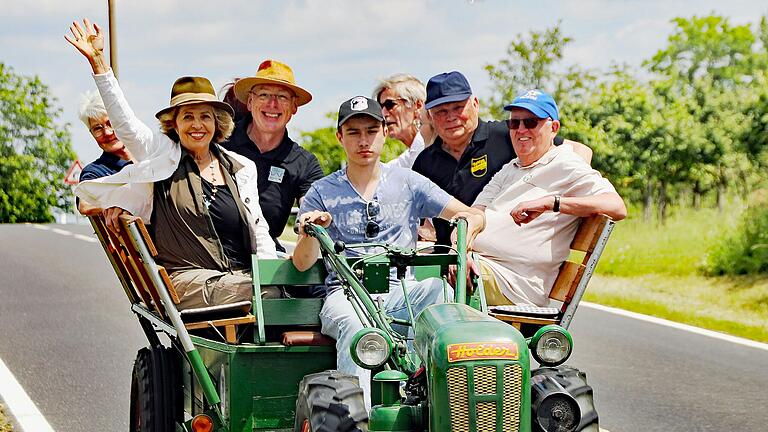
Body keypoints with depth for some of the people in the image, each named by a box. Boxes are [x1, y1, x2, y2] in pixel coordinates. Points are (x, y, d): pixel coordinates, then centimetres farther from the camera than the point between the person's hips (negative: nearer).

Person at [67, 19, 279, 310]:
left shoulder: (240, 168, 19)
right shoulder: (163, 154, 11)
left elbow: (257, 226, 17)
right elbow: (125, 122, 1)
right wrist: (97, 60, -6)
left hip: (241, 275, 4)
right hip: (186, 278, -4)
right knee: (268, 295, -31)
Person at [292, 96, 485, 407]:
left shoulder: (408, 183, 16)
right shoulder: (322, 193, 13)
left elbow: (472, 216, 10)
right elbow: (302, 263, 5)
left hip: (398, 291, 1)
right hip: (346, 293, -1)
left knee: (436, 288, -33)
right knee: (354, 326, -37)